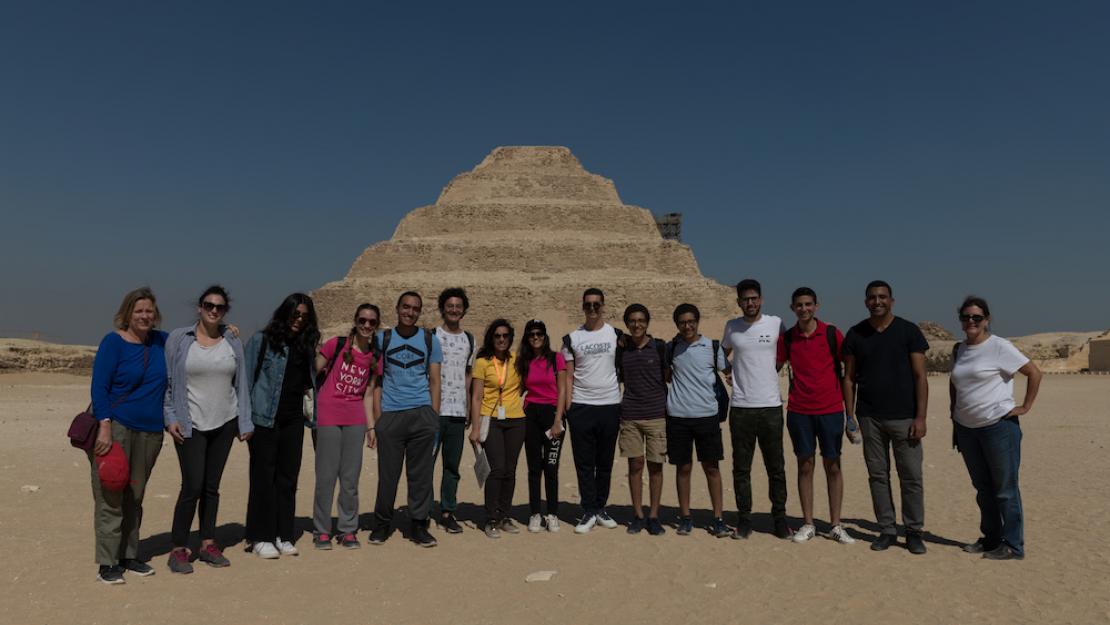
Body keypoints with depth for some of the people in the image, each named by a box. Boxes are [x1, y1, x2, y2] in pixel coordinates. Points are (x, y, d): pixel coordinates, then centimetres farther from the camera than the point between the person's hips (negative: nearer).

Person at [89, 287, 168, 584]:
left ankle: (129, 556, 23)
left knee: (135, 497, 12)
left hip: (150, 431, 5)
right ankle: (107, 564, 6)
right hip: (116, 426, -5)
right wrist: (105, 426, -19)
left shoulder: (161, 341, 9)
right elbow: (98, 387, -9)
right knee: (110, 499, -2)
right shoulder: (113, 342, -5)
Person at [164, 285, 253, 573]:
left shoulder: (232, 340, 5)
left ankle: (208, 544, 22)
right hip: (190, 425, -3)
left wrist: (245, 422, 5)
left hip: (224, 423, 3)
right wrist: (170, 418, -7)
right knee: (192, 487, -7)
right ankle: (178, 550, 8)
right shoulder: (179, 338, -2)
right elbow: (167, 381, 0)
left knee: (212, 486, 10)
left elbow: (240, 382, 7)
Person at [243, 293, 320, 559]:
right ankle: (260, 537, 13)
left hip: (293, 420, 5)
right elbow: (248, 378, -3)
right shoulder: (262, 340, -3)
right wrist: (245, 418, -7)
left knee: (288, 478, 8)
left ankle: (283, 535, 18)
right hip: (265, 419, -4)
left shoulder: (305, 345, 11)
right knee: (264, 477, 2)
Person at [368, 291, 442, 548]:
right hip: (390, 414, 0)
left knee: (421, 473, 2)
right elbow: (378, 381, 8)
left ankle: (419, 524, 14)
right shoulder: (382, 339, 9)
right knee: (388, 473, 4)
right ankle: (382, 524, 19)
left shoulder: (430, 340, 9)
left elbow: (434, 382, 10)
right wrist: (376, 420, 0)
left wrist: (434, 419, 3)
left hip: (421, 414, 0)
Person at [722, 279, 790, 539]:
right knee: (741, 467, 7)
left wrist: (766, 375, 8)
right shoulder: (731, 327, 4)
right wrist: (735, 372, 8)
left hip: (771, 405, -1)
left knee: (776, 467, 7)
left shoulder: (776, 323, 0)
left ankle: (779, 516, 20)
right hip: (740, 407, 1)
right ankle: (744, 518, 17)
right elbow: (722, 354, 22)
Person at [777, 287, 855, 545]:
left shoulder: (832, 334, -2)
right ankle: (808, 524, 15)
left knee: (833, 466, 5)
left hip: (831, 410, -1)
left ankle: (836, 526, 15)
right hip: (798, 411, 2)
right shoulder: (787, 338, 4)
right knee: (805, 465, 6)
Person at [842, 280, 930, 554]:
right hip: (869, 418, 2)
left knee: (911, 476, 2)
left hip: (904, 417, -2)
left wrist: (920, 417, -8)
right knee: (877, 475, 7)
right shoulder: (855, 334, 6)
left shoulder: (908, 331, 0)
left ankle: (914, 532, 15)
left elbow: (920, 376, -2)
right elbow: (849, 378, 8)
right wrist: (850, 417, 2)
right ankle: (887, 530, 17)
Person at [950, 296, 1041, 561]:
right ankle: (990, 538, 26)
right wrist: (954, 413, 13)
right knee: (982, 487, 15)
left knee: (1005, 489, 1)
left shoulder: (999, 347, -10)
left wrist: (1025, 407, -9)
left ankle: (1013, 546, 10)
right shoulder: (959, 350, 10)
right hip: (966, 428, 7)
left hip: (999, 425, -6)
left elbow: (1034, 372, -10)